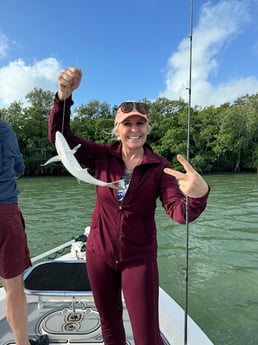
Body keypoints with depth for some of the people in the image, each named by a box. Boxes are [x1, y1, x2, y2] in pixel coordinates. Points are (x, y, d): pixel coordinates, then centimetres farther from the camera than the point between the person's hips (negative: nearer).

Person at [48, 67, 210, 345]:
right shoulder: (102, 156, -6)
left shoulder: (159, 167, -11)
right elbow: (60, 136, -12)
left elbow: (180, 213, -22)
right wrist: (63, 96, -29)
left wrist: (198, 194, -45)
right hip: (99, 254, 3)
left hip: (139, 259, -2)